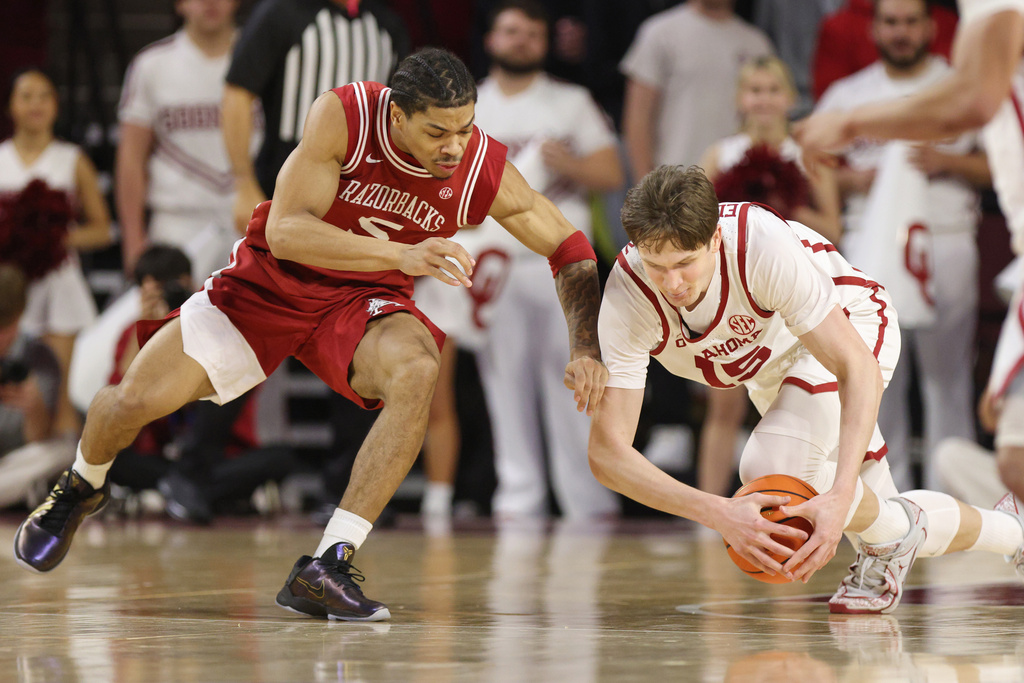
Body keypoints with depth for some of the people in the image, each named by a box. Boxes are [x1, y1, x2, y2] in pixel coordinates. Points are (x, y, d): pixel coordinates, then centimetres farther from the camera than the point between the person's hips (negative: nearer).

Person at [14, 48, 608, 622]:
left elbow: (571, 250, -4)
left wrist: (587, 350, -16)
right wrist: (401, 255, -42)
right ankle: (81, 488, 28)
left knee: (417, 372, -33)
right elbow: (284, 231, -31)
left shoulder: (485, 170, -19)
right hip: (269, 285, -1)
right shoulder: (343, 115, -26)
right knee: (139, 399, -10)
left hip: (363, 301, 1)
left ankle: (326, 567, -33)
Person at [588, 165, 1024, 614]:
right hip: (772, 364, 5)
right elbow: (607, 452, -37)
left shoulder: (764, 245, -42)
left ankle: (892, 536, -1)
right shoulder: (627, 299, -34)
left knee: (771, 468, -30)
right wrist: (719, 514, -51)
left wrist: (840, 497, -52)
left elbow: (859, 369, -40)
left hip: (849, 325, -4)